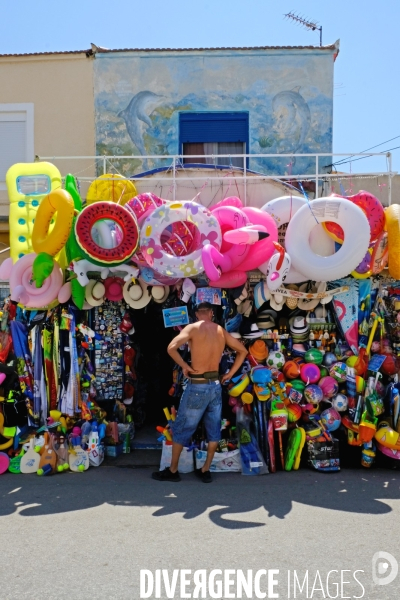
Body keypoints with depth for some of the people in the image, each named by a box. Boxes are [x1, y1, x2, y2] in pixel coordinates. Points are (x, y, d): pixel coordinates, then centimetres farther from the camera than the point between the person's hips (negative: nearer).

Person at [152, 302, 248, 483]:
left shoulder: (192, 328, -9)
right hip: (215, 385, 5)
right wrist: (230, 374, 13)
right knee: (214, 430, 13)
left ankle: (173, 471, 17)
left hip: (197, 386, -5)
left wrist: (184, 366, -10)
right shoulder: (221, 331, 6)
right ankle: (205, 470, 21)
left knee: (181, 428, 8)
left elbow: (171, 348, -23)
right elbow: (242, 351, 14)